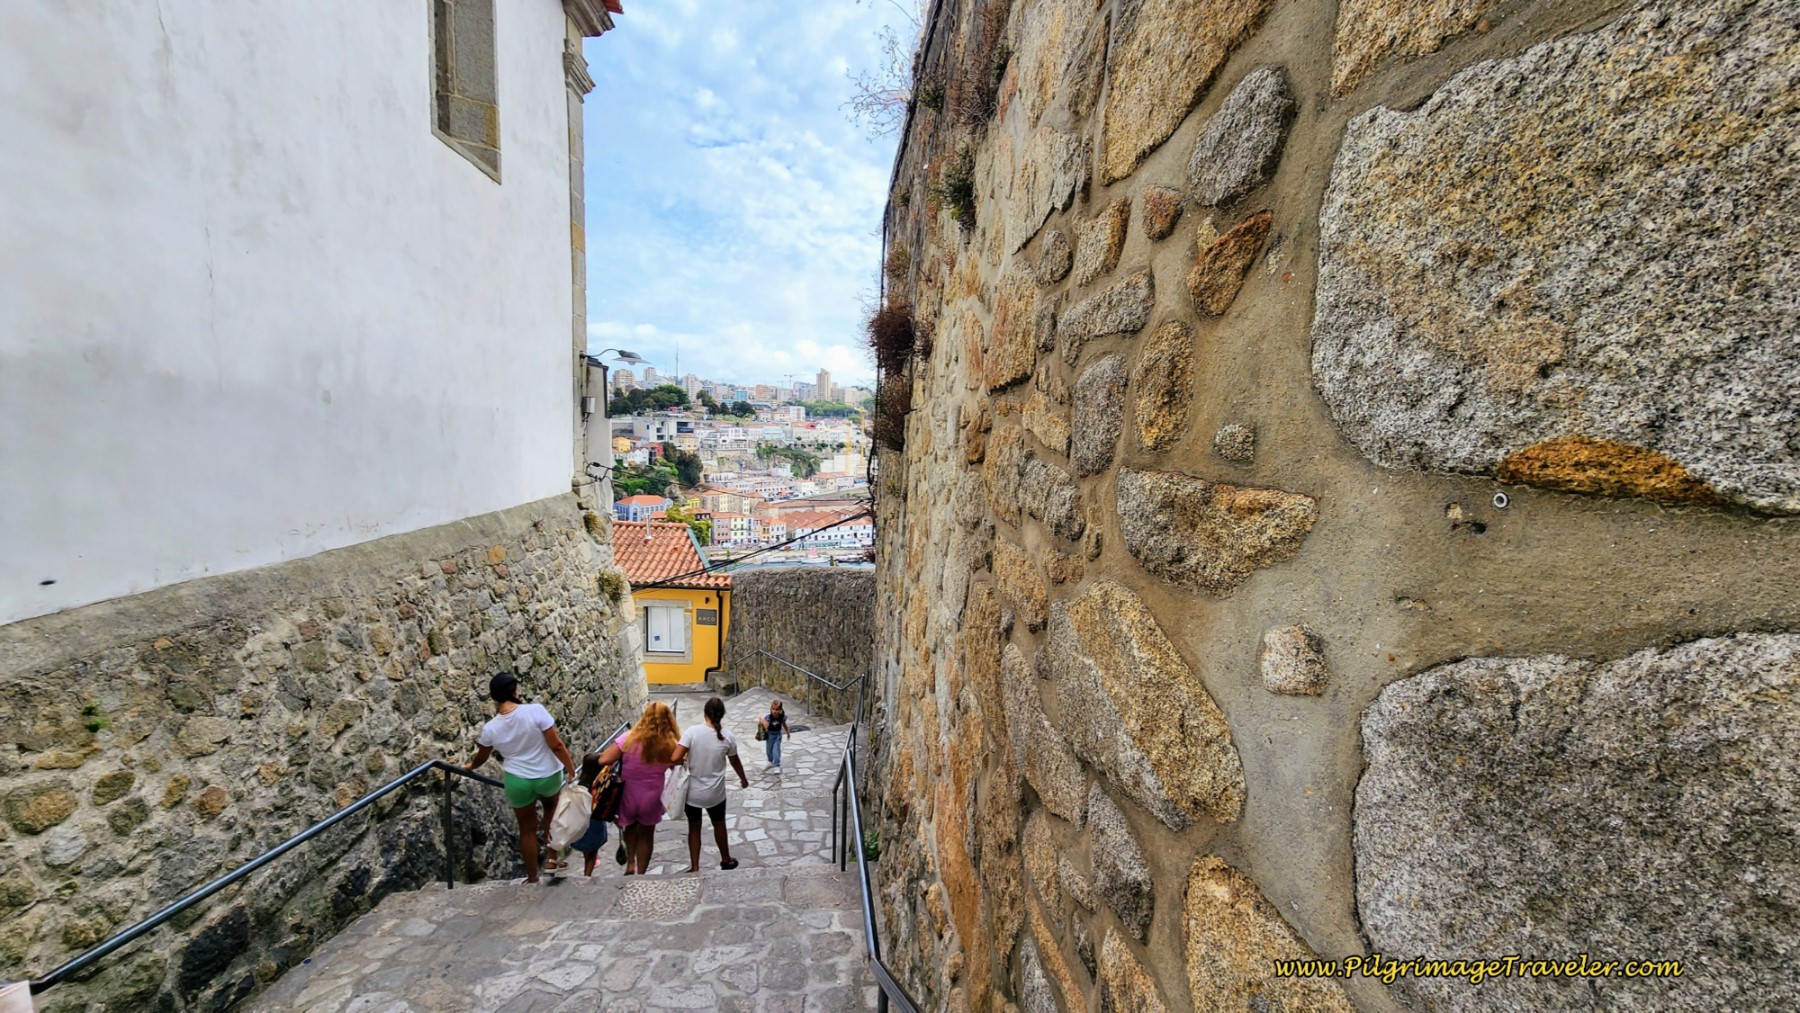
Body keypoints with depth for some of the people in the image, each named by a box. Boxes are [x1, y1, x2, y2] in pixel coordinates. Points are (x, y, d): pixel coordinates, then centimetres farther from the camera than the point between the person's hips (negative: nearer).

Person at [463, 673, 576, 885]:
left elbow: (481, 757, 13)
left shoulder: (490, 728, -8)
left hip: (517, 781, 1)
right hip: (548, 776, -1)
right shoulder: (536, 710, -20)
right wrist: (572, 770, -7)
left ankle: (532, 878, 33)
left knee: (527, 829, 20)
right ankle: (551, 857, 26)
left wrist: (470, 767, 36)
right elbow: (556, 746, -19)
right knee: (551, 805, 31)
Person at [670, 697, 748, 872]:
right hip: (715, 793, 1)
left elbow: (675, 758, -21)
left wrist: (685, 759, 3)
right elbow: (735, 762, 6)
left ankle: (694, 868, 30)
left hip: (692, 792, -1)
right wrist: (744, 779, 25)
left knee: (694, 828, 21)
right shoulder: (728, 737, -10)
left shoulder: (692, 731, -17)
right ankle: (725, 860, 43)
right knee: (719, 825, 25)